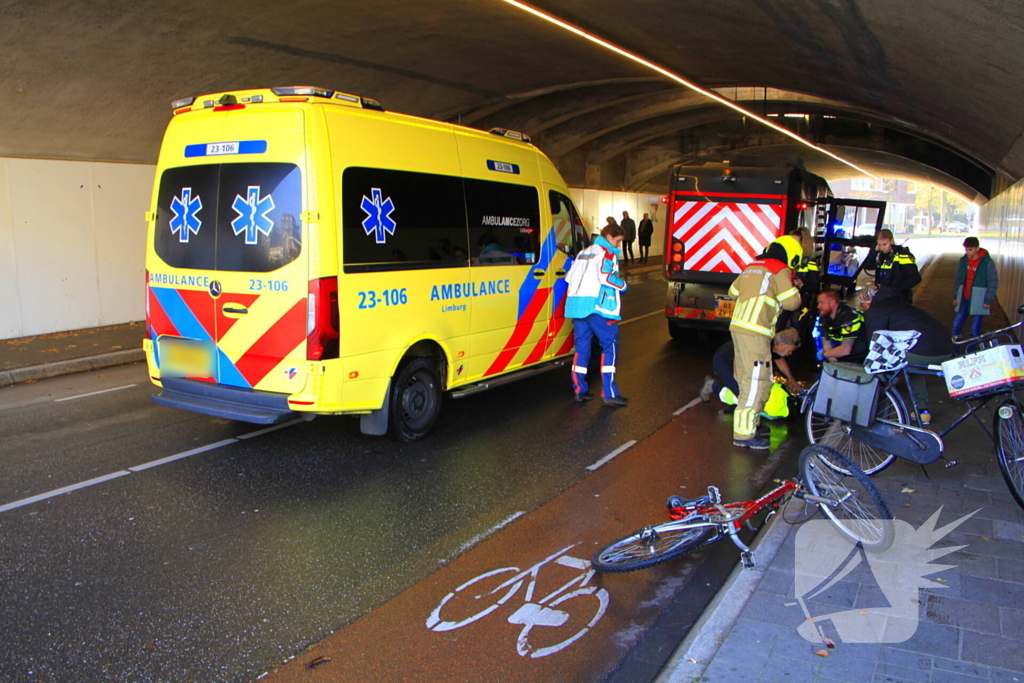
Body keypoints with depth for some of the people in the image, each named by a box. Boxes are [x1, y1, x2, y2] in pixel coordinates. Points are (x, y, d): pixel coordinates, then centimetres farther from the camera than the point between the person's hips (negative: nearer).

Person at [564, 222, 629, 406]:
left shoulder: (584, 253, 23)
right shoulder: (606, 252, -2)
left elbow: (569, 277, 21)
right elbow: (605, 276, -16)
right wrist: (623, 285, -1)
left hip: (577, 305, 8)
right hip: (597, 305, -8)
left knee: (582, 346, 11)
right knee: (610, 345, -3)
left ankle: (579, 391, 11)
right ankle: (609, 393, -6)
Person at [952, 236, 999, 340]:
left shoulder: (987, 262, -11)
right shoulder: (963, 260, 3)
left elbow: (993, 282, -8)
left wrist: (988, 300, -10)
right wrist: (955, 296, 12)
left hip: (978, 301, -4)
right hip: (964, 299, 4)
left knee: (975, 328, 0)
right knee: (957, 324, 6)